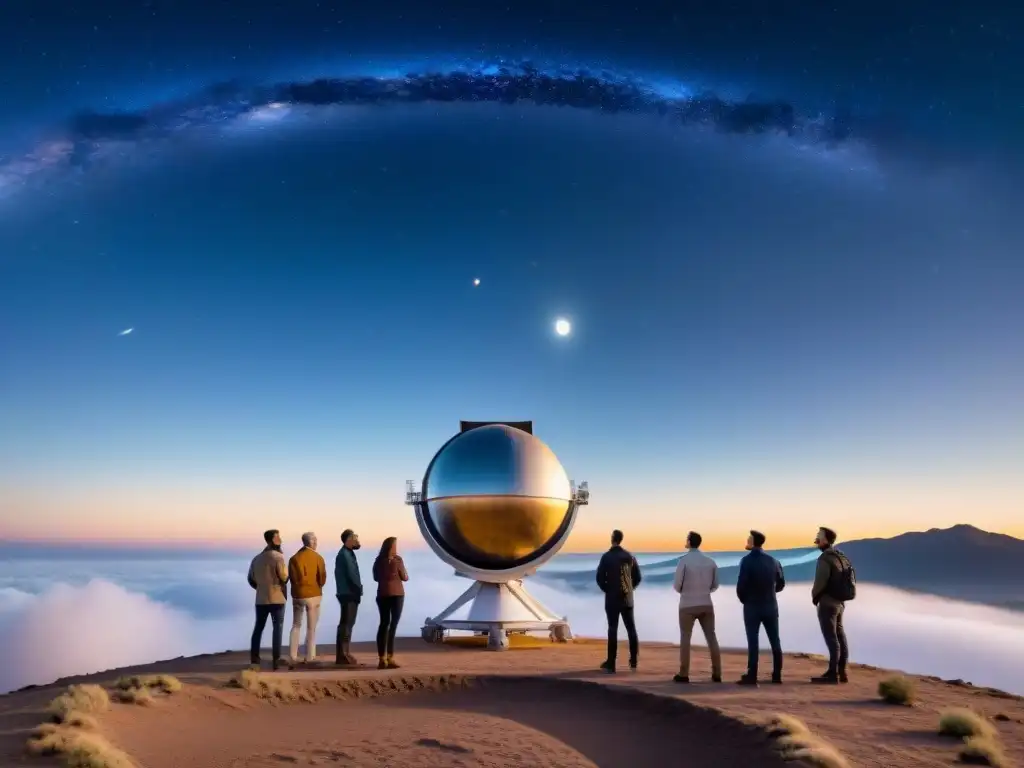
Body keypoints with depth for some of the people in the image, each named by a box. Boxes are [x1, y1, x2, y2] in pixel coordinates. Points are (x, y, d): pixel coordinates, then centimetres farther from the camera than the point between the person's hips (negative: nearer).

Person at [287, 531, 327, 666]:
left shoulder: (294, 558, 4)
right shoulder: (317, 557, -7)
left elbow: (292, 578, 1)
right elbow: (322, 578, -9)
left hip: (297, 595, 3)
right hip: (313, 595, -3)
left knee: (296, 626, 13)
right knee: (311, 627, 5)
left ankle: (293, 657, 8)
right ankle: (309, 657, 4)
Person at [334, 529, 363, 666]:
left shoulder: (346, 553, 17)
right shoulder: (345, 554, -14)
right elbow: (351, 574, -19)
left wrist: (357, 589, 7)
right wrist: (359, 589, -8)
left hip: (348, 593, 10)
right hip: (349, 593, -10)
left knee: (345, 623, 13)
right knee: (347, 624, -7)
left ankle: (342, 654, 18)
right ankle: (344, 654, -5)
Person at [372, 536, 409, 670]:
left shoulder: (378, 560, 5)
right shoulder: (397, 560, -8)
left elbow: (376, 577, 15)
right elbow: (405, 578, -2)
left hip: (382, 594, 5)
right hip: (396, 594, -5)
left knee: (383, 624, 10)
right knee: (393, 625, -4)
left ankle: (381, 659, 8)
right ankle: (390, 658, -10)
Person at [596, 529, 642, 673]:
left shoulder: (607, 556, -10)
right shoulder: (630, 556, 4)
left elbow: (600, 578, -11)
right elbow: (637, 577, 8)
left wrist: (607, 590, 5)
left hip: (612, 598, -4)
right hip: (628, 599, 4)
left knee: (613, 629, -2)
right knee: (631, 628, 13)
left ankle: (611, 663, -2)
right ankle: (633, 661, 18)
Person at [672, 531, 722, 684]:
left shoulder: (684, 560, -12)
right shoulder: (710, 561, 3)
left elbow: (677, 585, -10)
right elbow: (714, 585, 9)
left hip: (688, 605, -4)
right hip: (706, 604, 4)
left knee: (685, 639, 4)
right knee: (711, 638, 8)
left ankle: (684, 674, 3)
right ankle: (717, 674, 8)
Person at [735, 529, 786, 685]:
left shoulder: (747, 560, -13)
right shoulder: (773, 561, 3)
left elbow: (741, 585, -16)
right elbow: (781, 584, 12)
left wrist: (743, 599, 3)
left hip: (752, 606, -5)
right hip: (771, 606, 5)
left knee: (753, 641, -3)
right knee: (775, 641, 11)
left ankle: (752, 676, -4)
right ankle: (777, 675, 15)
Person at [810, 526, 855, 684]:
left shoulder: (825, 558, -18)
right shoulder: (842, 557, 11)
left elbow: (820, 582, -22)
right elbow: (847, 580, 15)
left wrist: (814, 597, -1)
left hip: (827, 603, -9)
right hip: (839, 602, 9)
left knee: (831, 638, -6)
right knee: (840, 637, 10)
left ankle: (832, 673, -3)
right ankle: (841, 672, 15)